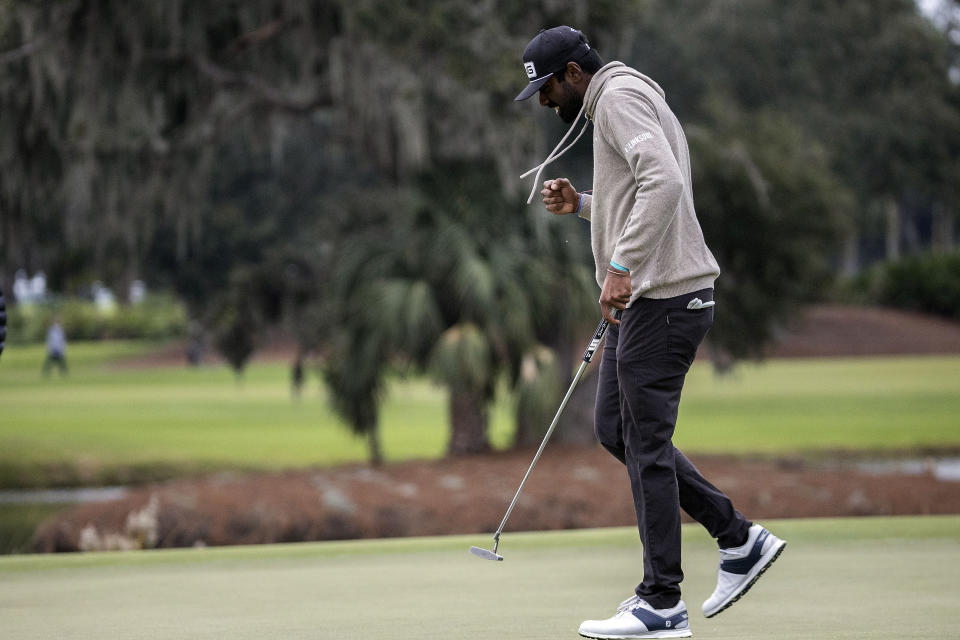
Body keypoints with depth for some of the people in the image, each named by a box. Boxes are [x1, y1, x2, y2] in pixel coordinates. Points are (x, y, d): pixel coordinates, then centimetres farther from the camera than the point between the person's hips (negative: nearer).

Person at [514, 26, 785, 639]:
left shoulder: (620, 96, -11)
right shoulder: (627, 101, 22)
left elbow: (664, 182, -27)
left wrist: (621, 265, -29)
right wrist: (582, 204, 14)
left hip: (664, 298, -11)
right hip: (643, 296, 11)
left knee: (646, 441, -7)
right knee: (615, 428, 14)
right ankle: (739, 539, 16)